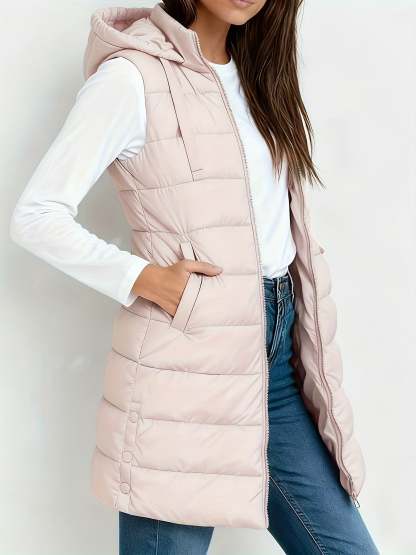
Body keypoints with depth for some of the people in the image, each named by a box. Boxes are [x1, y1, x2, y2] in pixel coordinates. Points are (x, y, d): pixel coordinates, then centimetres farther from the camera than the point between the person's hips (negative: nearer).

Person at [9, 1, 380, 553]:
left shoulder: (258, 70, 14)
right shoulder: (133, 76, -9)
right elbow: (37, 216, -10)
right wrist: (143, 278, -16)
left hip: (277, 348, 7)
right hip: (187, 365, -7)